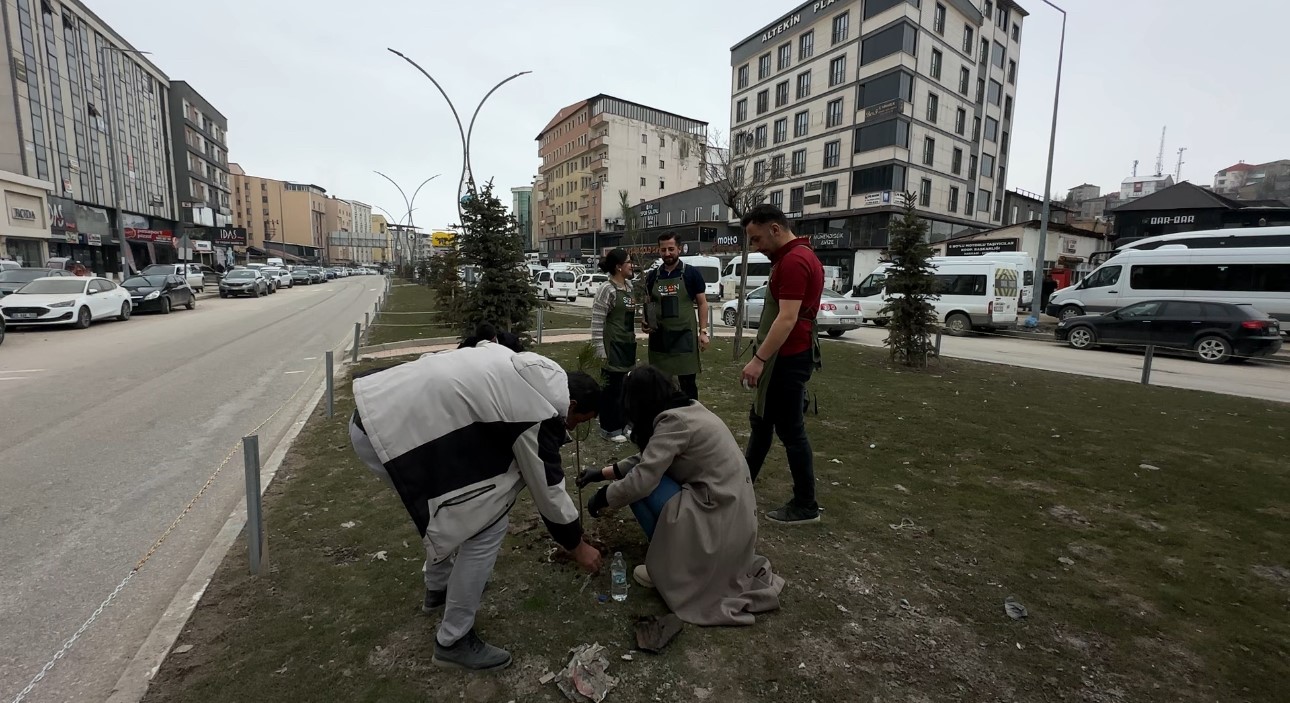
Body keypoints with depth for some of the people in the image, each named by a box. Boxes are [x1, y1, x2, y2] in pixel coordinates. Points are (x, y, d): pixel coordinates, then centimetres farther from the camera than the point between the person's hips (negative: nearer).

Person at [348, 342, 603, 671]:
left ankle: (438, 587, 47)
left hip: (377, 406, 10)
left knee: (465, 506, 27)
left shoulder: (531, 369, 11)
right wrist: (578, 546, 13)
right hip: (394, 431, -10)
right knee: (487, 524, -3)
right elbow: (548, 489, -2)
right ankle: (453, 641, 15)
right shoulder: (539, 412, -12)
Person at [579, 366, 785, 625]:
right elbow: (648, 460, 17)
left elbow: (641, 479, -23)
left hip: (718, 518, -9)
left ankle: (669, 568, 6)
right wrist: (602, 472, 18)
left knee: (640, 487, -9)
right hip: (734, 510, 9)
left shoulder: (674, 421, -20)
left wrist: (602, 498, -5)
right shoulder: (689, 409, 8)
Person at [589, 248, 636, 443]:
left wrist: (633, 339, 17)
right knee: (612, 387, 2)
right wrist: (599, 349, -18)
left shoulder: (629, 287, 10)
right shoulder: (607, 289, -14)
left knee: (625, 385, 14)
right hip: (613, 345, -8)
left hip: (628, 344, 8)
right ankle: (609, 428, 15)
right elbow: (597, 322, -16)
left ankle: (622, 423, 28)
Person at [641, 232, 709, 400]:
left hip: (684, 335, -3)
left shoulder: (692, 273, -2)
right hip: (659, 337, 4)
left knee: (688, 382, 4)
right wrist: (645, 322, -3)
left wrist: (702, 331, -8)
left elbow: (702, 303, 0)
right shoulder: (652, 276, 7)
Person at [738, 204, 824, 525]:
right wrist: (764, 356, 19)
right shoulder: (792, 256, 15)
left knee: (790, 430, 0)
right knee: (761, 421, 18)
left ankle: (805, 505, 14)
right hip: (783, 356, 11)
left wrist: (758, 359, -26)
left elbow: (787, 318, -26)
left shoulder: (794, 260, -19)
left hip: (788, 359, -11)